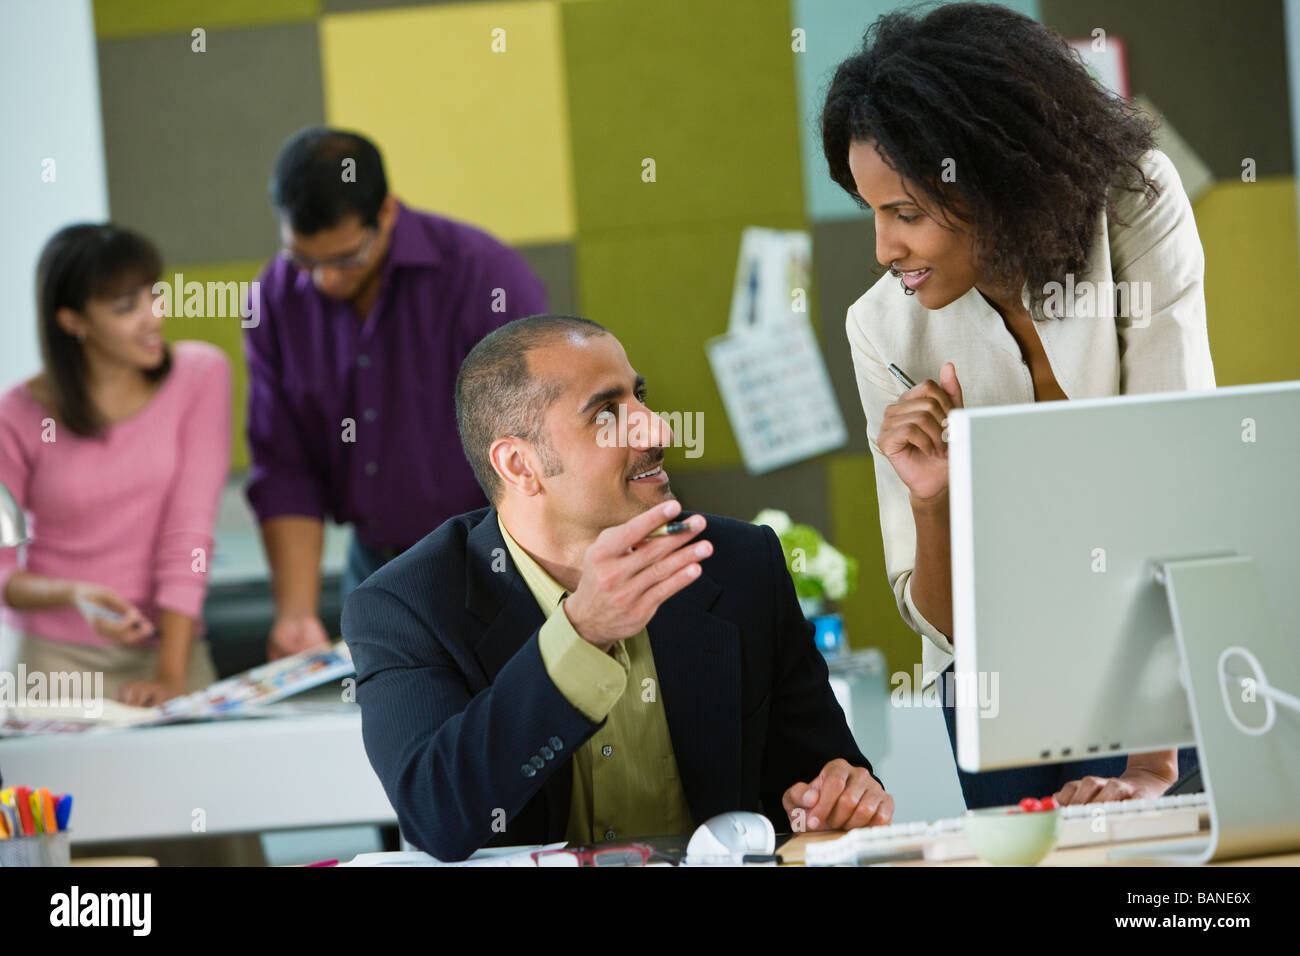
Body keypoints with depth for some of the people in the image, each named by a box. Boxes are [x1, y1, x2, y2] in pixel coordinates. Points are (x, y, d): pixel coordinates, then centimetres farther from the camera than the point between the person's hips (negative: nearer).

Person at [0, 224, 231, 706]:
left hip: (167, 645, 1)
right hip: (58, 657, -1)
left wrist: (171, 674, -17)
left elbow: (189, 534, -11)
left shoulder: (200, 374, -5)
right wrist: (71, 595, -22)